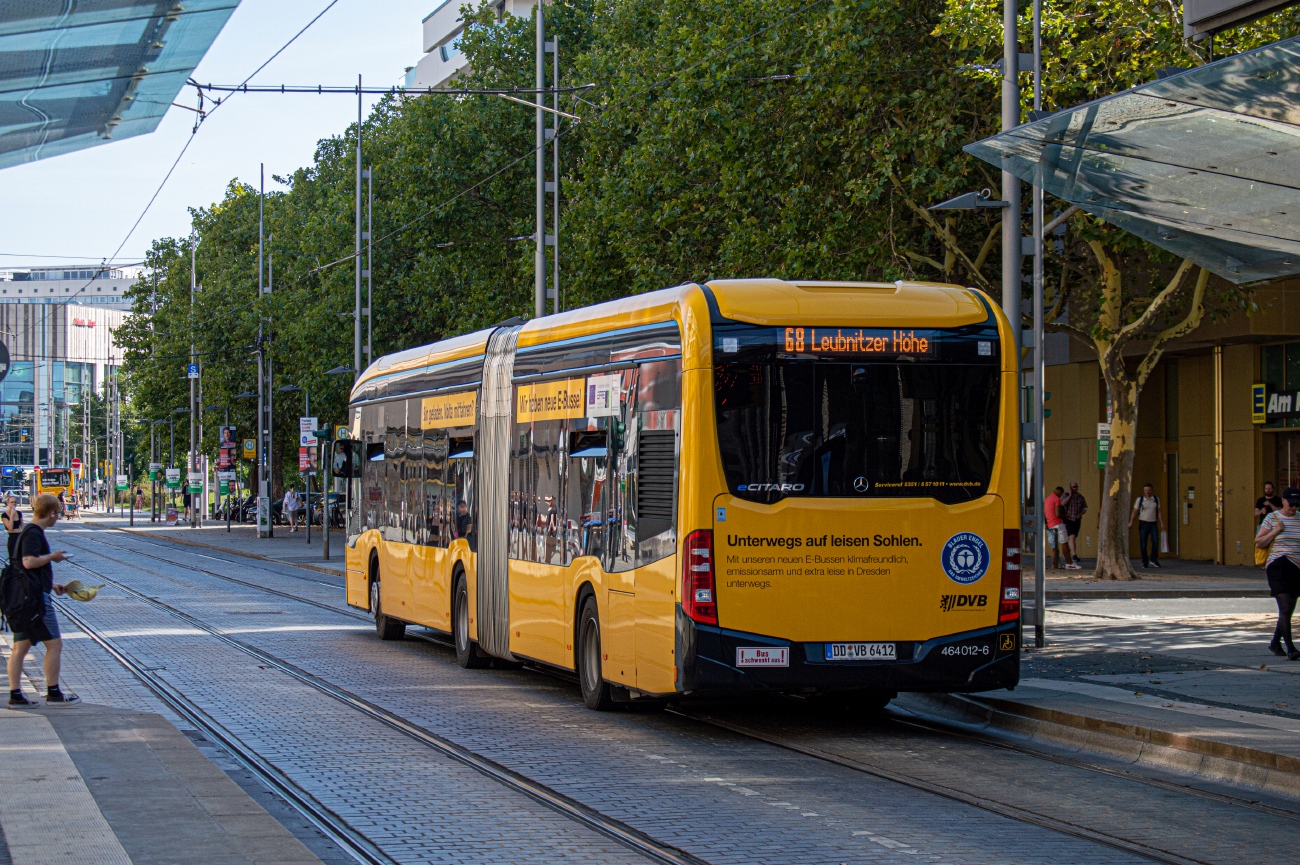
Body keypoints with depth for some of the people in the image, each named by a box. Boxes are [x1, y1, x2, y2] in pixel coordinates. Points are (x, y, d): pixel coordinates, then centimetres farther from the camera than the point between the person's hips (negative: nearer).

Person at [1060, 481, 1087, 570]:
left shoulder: (1080, 497, 9)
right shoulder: (1066, 495, 0)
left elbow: (1085, 508, 13)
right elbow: (1062, 504, -17)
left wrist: (1080, 514, -7)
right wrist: (1070, 495, -14)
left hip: (1077, 519, 4)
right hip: (1069, 519, -4)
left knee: (1074, 538, 11)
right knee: (1072, 537, -18)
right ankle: (1074, 556, -29)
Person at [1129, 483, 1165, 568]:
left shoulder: (1156, 499, 7)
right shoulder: (1140, 499, -1)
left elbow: (1159, 512, 10)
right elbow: (1135, 511, -3)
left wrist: (1161, 523, 4)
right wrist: (1131, 522, -12)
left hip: (1153, 523, 2)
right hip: (1143, 523, -2)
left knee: (1155, 541, -13)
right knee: (1143, 544, -2)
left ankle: (1153, 560, -2)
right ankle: (1145, 562, 6)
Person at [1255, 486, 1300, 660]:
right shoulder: (1272, 518, 0)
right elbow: (1258, 543, 0)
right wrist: (1275, 531, -11)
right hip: (1278, 567, -5)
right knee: (1285, 608, -15)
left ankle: (1275, 643, 28)